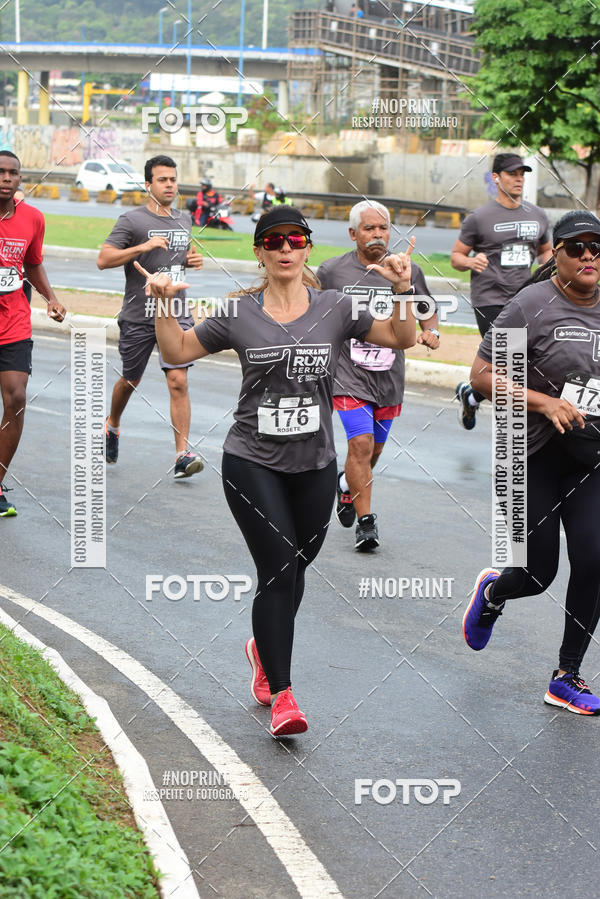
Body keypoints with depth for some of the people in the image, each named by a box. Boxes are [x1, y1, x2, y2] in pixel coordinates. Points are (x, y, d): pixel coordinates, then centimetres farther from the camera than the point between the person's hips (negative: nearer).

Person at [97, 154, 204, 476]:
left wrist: (193, 259, 7)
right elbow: (103, 259, -14)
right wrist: (142, 247, -23)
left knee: (178, 381, -10)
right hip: (138, 317, -3)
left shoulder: (184, 220, 11)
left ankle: (182, 455, -11)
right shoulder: (132, 220, -8)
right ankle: (112, 425, 44)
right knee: (129, 381, 14)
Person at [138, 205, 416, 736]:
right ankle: (282, 695, -5)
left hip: (315, 467, 2)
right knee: (278, 569, -11)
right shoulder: (240, 315, 1)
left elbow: (402, 339, 3)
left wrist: (403, 291, -13)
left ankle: (265, 649, 42)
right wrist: (164, 305, -7)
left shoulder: (334, 309, 3)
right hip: (253, 465, -2)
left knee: (292, 570, 12)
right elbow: (178, 352, 10)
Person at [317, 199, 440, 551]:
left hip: (390, 377, 3)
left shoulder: (408, 270, 1)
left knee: (375, 448, 14)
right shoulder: (332, 271, -3)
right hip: (349, 374, -3)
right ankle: (366, 522, -7)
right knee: (361, 443, -16)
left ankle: (348, 485, 47)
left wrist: (431, 331, -6)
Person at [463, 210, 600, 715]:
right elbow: (482, 376, -13)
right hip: (534, 459, -4)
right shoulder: (534, 305, -12)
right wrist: (545, 403, -22)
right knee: (539, 575, 0)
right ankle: (492, 593, 39)